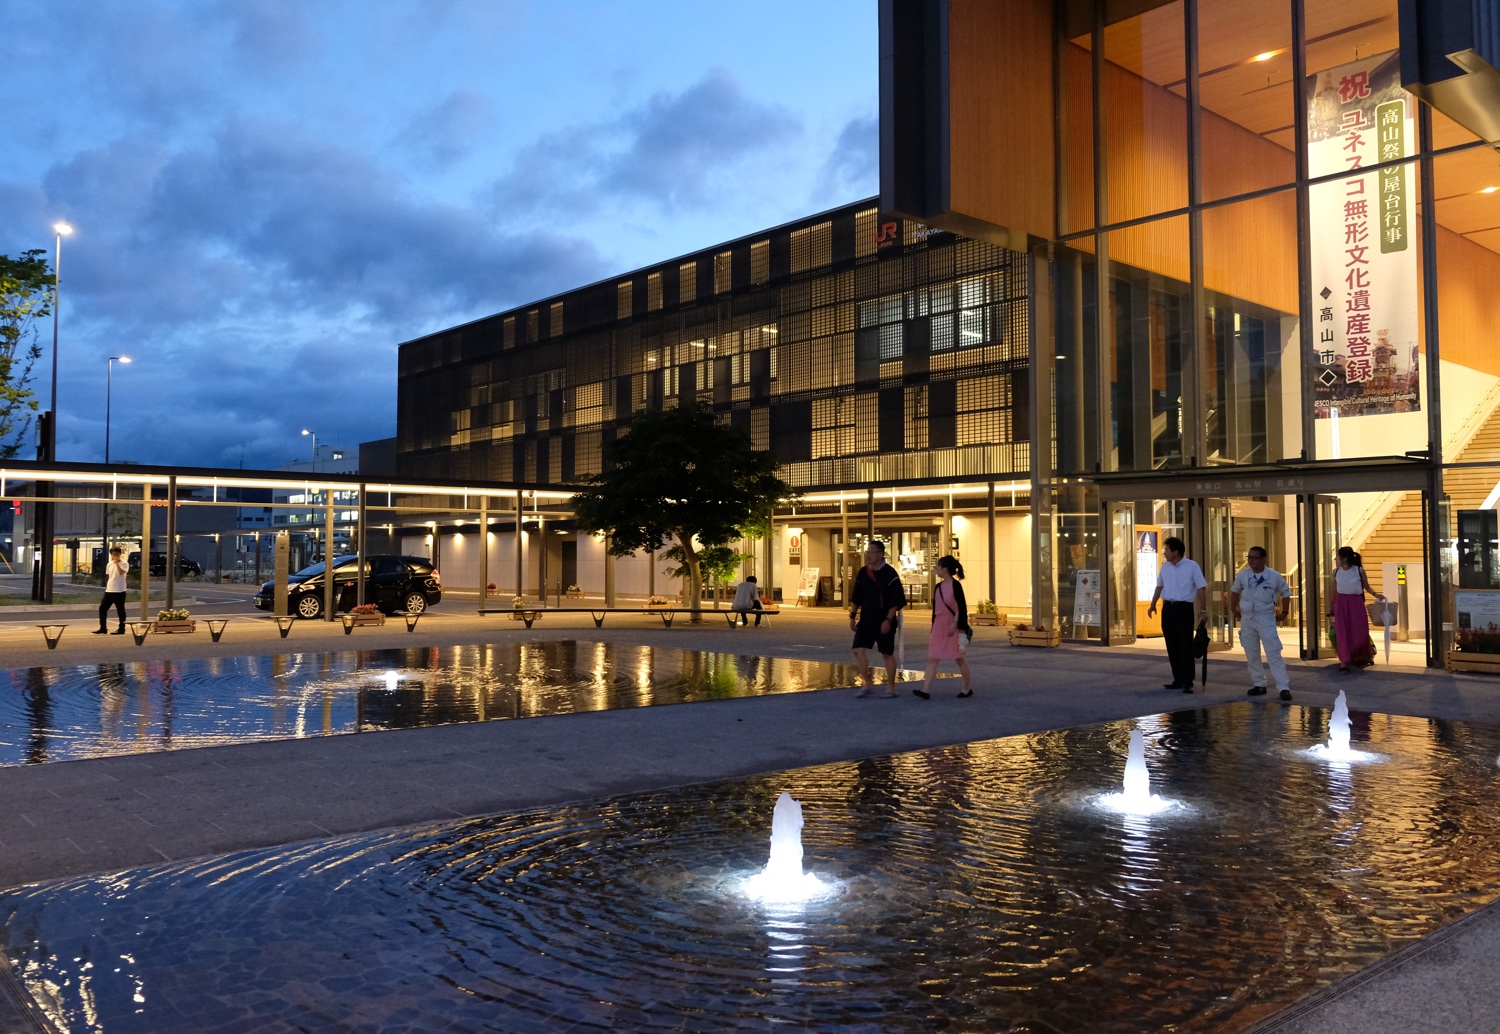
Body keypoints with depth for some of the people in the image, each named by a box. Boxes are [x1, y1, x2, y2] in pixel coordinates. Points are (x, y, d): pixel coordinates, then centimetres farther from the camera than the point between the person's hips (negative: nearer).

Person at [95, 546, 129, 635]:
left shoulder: (124, 564, -7)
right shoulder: (109, 564, 12)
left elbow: (122, 572, -26)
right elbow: (108, 577, 19)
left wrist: (117, 563, -22)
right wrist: (107, 587, 18)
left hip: (119, 591, -7)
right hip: (108, 591, 7)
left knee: (120, 610, 0)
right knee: (102, 608, 6)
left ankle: (121, 629, 9)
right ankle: (103, 628, 15)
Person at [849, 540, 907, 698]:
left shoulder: (889, 574, -12)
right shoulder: (863, 572, 5)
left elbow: (896, 601, -14)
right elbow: (856, 597, 13)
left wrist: (888, 620, -19)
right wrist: (853, 616, 9)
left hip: (884, 622, -5)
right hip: (866, 620, 5)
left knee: (887, 654, 6)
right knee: (859, 650, -4)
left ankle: (891, 687, 18)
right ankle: (867, 683, 10)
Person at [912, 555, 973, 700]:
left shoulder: (955, 585, -11)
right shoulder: (938, 587, 9)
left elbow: (962, 608, -13)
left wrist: (956, 626, -18)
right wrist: (933, 630, 17)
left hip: (953, 627, -6)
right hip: (939, 626, 7)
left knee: (959, 658, 6)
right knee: (932, 658, -3)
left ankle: (967, 688, 21)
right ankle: (925, 689, -10)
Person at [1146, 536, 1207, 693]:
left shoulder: (1192, 566, -7)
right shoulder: (1165, 567, 9)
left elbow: (1201, 588, -7)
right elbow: (1159, 586, 21)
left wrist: (1203, 610, -11)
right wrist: (1153, 605, 22)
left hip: (1184, 608, -6)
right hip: (1168, 608, 6)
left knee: (1185, 646, -6)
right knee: (1172, 646, 8)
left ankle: (1188, 682, -2)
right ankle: (1178, 680, 17)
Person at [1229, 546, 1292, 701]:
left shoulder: (1274, 577, -8)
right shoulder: (1242, 575, -2)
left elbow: (1286, 593, 8)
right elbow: (1235, 590, 18)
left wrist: (1284, 612, 6)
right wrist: (1233, 608, 16)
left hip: (1266, 619, -3)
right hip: (1246, 619, 3)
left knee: (1274, 654, -10)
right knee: (1251, 655, 9)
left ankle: (1283, 687, -9)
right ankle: (1258, 684, 22)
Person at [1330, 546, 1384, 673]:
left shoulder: (1359, 570, -5)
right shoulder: (1336, 571, 3)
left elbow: (1366, 587, 4)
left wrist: (1375, 594, -15)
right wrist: (1331, 606, 16)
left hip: (1356, 603, -1)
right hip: (1341, 603, 1)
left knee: (1359, 632, 5)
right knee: (1342, 633, -5)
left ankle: (1360, 657, 29)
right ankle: (1344, 661, -5)